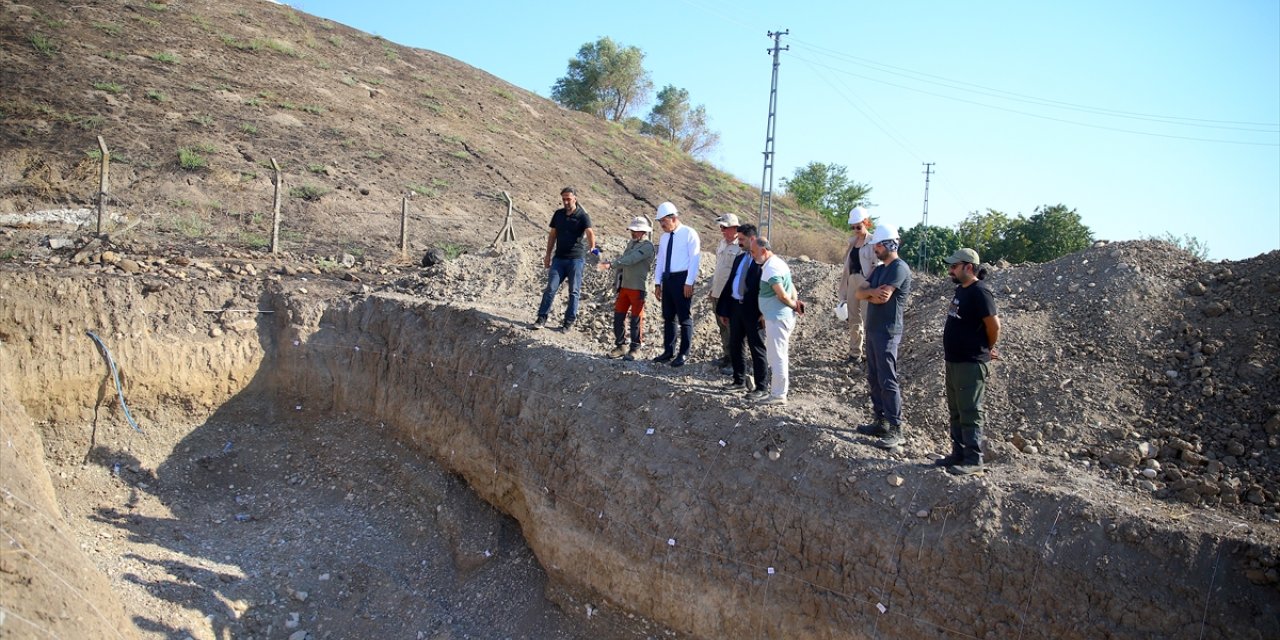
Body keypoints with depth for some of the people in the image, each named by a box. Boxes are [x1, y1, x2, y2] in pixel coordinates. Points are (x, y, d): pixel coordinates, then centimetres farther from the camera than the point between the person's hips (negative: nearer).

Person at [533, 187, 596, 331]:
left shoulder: (583, 216, -7)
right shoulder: (558, 214, 9)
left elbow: (590, 233, -23)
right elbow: (552, 235, 15)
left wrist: (592, 248, -36)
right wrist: (548, 255, 12)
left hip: (576, 259, -4)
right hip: (559, 258, 4)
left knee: (574, 291, 3)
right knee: (551, 288, -1)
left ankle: (569, 321, 11)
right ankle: (542, 318, 4)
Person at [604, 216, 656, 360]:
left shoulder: (647, 246, -10)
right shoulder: (631, 243, 15)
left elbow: (631, 259, -24)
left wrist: (611, 264, -32)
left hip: (638, 288, -7)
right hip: (625, 286, 7)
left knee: (636, 319, 0)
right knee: (618, 317, 7)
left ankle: (634, 349, 9)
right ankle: (620, 346, 17)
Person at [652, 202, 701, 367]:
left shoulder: (689, 233, -7)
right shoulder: (664, 237, 14)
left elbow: (694, 259, -12)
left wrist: (689, 283, -17)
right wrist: (657, 283, 12)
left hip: (682, 279, -7)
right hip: (667, 279, 7)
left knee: (684, 317, 0)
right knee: (668, 316, 12)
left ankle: (683, 354, 7)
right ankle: (668, 352, 21)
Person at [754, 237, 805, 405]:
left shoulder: (770, 268, -20)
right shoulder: (776, 263, 13)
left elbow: (782, 295, -23)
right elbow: (791, 286, 15)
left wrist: (794, 306, -8)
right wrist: (796, 302, 3)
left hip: (777, 318, -10)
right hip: (781, 316, 10)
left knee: (777, 356, -3)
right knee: (780, 355, 17)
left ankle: (778, 395, 3)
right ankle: (779, 388, 27)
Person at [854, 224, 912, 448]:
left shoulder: (900, 268, -12)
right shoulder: (879, 269, 16)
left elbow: (882, 297, -21)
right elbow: (859, 293, 7)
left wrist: (869, 293, -1)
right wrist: (875, 292, -13)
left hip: (888, 333, -9)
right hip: (873, 329, 9)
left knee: (888, 381, -9)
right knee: (874, 378, 13)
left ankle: (895, 430, -5)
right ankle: (881, 422, 21)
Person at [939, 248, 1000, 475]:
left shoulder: (979, 293, -17)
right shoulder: (961, 290, 11)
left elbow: (994, 325, -19)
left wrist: (988, 349, -4)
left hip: (970, 363, -10)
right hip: (954, 361, 10)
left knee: (970, 413, -4)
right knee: (956, 411, 15)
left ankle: (973, 460, 2)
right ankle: (958, 454, 25)